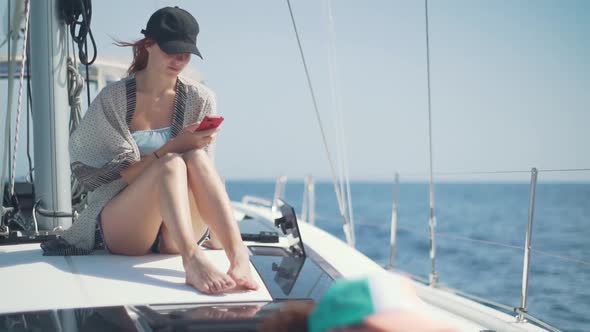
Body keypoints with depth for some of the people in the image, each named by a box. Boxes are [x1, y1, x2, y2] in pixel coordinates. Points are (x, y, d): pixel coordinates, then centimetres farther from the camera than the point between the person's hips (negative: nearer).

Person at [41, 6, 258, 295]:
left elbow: (201, 170, 7)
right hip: (120, 228, -2)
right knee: (171, 163, -31)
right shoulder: (114, 99, -3)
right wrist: (172, 147, -21)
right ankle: (192, 260, -55)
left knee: (195, 157, -27)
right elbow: (123, 174, -8)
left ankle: (238, 255, -46)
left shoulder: (199, 100, 5)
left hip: (176, 233, 2)